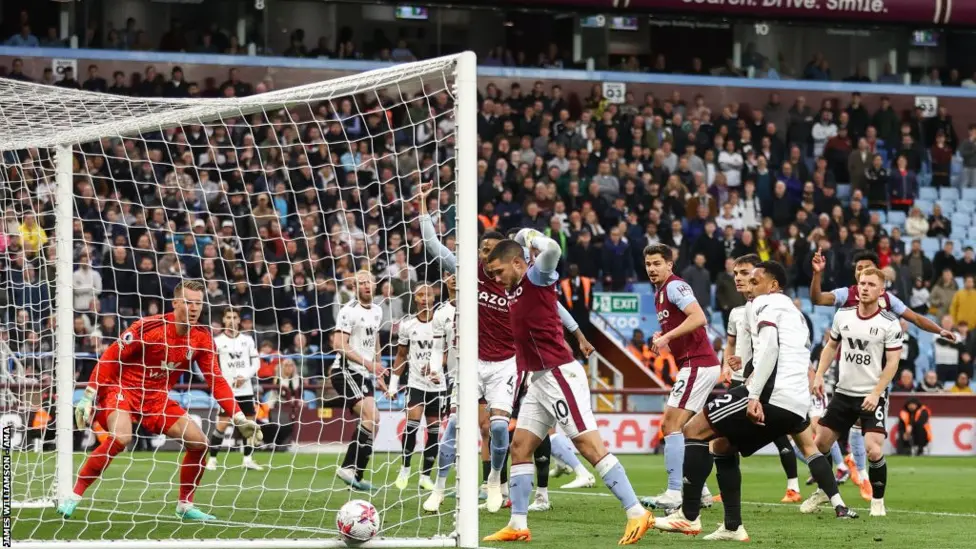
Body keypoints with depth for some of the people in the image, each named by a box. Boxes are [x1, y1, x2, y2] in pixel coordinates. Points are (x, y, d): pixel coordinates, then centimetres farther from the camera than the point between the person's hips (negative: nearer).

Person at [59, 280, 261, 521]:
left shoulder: (202, 338, -3)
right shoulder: (148, 327, -21)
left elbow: (216, 380, 3)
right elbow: (108, 358, -16)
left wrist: (240, 419, -4)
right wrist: (88, 397, -21)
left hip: (157, 398, 6)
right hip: (122, 388, -6)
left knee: (198, 442, -3)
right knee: (121, 437, -33)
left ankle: (185, 505, 16)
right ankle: (74, 496, -24)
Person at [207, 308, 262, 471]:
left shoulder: (248, 340, 8)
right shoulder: (217, 341, 0)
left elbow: (256, 362, 8)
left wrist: (245, 376, -8)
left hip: (246, 389, 3)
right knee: (222, 424, -11)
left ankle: (248, 459, 12)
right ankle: (212, 459, -3)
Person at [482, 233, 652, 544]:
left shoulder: (537, 277, -9)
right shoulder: (514, 290, 17)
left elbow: (552, 250, -28)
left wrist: (531, 238, -12)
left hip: (560, 375, -10)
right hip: (538, 380, 10)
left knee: (590, 446, -12)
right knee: (519, 447, 8)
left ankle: (637, 514, -13)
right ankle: (518, 526, 11)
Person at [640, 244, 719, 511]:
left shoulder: (674, 286, -10)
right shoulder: (660, 293, 19)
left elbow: (699, 318, -24)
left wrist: (667, 337, -22)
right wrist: (662, 337, 9)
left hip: (697, 365, -10)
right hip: (696, 365, 10)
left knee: (671, 425, -13)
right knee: (675, 427, 13)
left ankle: (674, 494, -17)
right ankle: (699, 491, 16)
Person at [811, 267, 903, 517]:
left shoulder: (890, 323, -10)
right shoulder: (843, 316, 3)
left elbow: (892, 362, -10)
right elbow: (831, 346, 17)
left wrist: (876, 394, -18)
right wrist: (819, 375, 5)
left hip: (872, 396, -5)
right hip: (843, 392, 5)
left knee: (873, 450, -18)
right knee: (821, 442, 7)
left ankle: (877, 500, 3)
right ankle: (823, 490, 30)